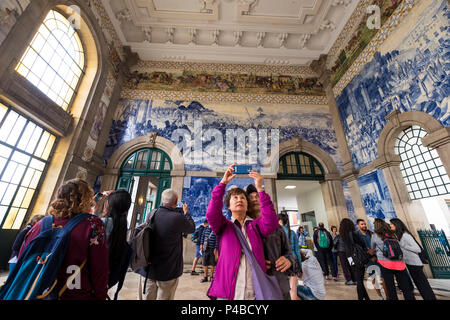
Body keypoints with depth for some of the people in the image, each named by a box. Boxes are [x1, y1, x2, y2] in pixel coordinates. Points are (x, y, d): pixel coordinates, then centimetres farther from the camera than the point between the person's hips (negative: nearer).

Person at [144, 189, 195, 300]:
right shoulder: (177, 217, -24)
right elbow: (192, 228, -4)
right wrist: (186, 213, 12)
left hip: (149, 268, 6)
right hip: (168, 271, -5)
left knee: (148, 297, 19)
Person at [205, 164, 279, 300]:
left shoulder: (255, 224, 3)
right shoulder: (224, 225, 2)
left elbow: (271, 224, -17)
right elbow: (211, 214, -17)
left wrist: (260, 189, -21)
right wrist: (223, 183, -21)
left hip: (255, 294, 1)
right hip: (226, 293, -1)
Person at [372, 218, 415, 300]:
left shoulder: (375, 236, -1)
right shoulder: (393, 234, 8)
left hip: (385, 264, -3)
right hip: (399, 263, 4)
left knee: (390, 288, 5)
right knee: (406, 288, 10)